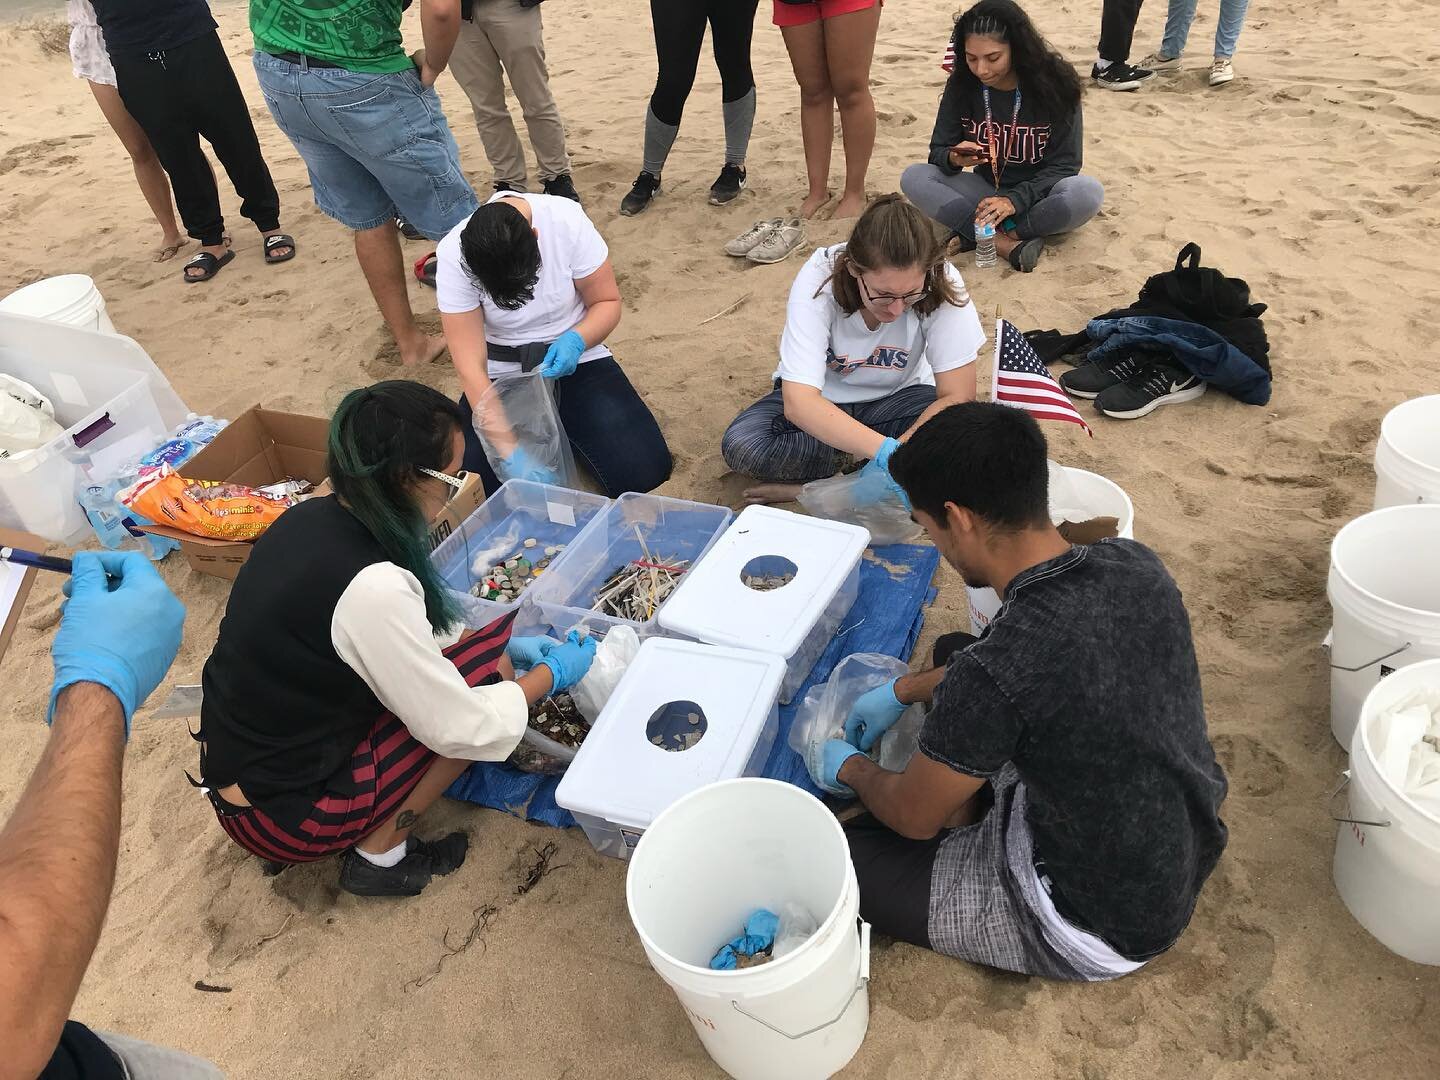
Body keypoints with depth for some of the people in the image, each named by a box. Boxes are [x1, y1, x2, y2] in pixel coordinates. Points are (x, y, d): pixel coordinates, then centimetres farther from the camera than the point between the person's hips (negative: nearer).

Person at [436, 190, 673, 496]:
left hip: (573, 360, 0)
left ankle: (562, 430, 13)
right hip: (501, 376, 0)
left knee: (645, 470, -18)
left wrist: (576, 340, -30)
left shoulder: (567, 221, -21)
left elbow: (608, 302, -8)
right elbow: (471, 368, -23)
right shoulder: (453, 256, -21)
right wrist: (512, 454, -31)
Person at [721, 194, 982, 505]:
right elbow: (797, 401, -38)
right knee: (739, 445, -29)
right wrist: (885, 451, -50)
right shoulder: (818, 279, -29)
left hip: (894, 397, 1)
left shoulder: (942, 282, -25)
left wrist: (898, 455, -37)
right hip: (820, 400, -1)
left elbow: (957, 397, -22)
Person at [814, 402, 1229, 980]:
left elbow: (913, 817, -14)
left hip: (1104, 927, -7)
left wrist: (852, 769, 8)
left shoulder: (991, 677, -35)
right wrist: (903, 689, 15)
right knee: (953, 651, 14)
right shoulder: (1134, 564, -13)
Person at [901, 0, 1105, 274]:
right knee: (913, 178, -22)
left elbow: (1064, 164, -13)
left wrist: (1014, 200, -29)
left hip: (1037, 196, -2)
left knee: (1089, 192, -34)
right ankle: (1007, 244, -28)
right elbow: (938, 152, -3)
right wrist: (954, 159, -28)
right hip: (985, 193, 3)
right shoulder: (961, 85, -7)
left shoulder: (1054, 84, -13)